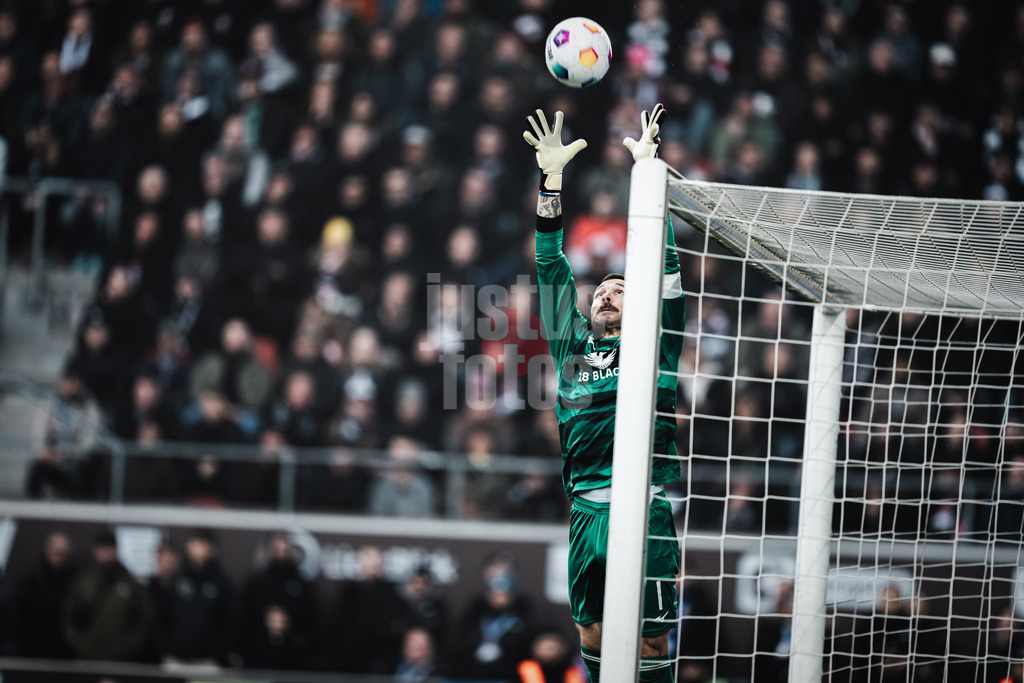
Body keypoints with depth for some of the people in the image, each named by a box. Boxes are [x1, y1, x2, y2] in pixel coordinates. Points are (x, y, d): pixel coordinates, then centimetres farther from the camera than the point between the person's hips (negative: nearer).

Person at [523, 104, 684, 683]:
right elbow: (552, 267, 16)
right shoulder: (573, 347, 18)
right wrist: (552, 178, 11)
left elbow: (665, 269, 4)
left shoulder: (653, 346, 10)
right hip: (586, 511, 4)